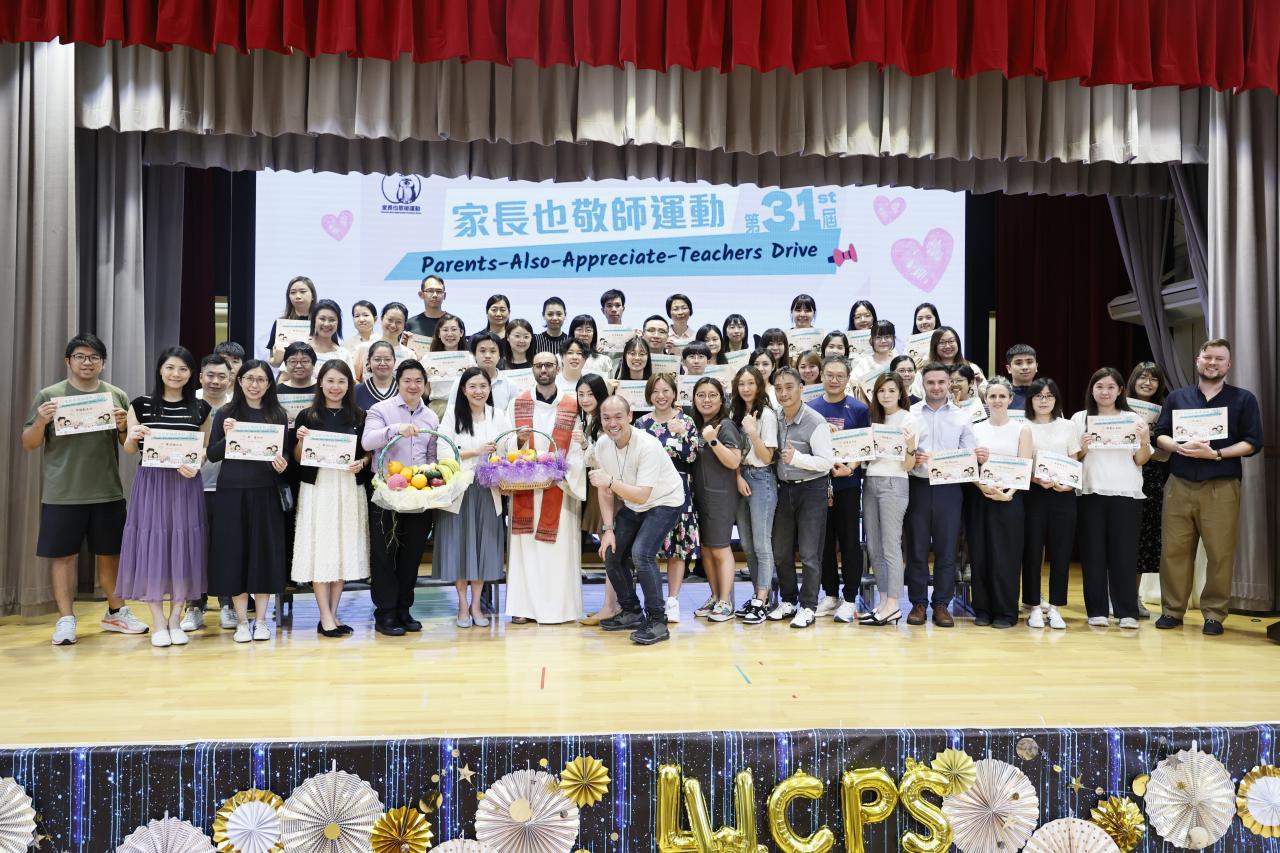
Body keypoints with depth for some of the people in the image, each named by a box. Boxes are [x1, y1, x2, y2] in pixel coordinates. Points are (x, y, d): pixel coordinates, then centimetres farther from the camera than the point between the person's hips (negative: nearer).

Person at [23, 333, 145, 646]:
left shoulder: (117, 396, 6)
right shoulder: (48, 396, 1)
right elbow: (29, 444, 3)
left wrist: (124, 427, -12)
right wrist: (40, 422, -16)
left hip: (107, 493, 2)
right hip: (62, 495, -2)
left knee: (110, 553, 11)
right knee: (64, 555, 3)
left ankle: (116, 612, 25)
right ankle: (66, 619, 12)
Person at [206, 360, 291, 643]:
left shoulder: (278, 415, 6)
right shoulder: (225, 414, 5)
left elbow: (285, 454, 7)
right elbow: (212, 455, 3)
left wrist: (282, 466, -14)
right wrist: (227, 438, -14)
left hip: (266, 492, 0)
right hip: (231, 492, 0)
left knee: (264, 552, 3)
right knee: (233, 552, 3)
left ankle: (261, 619, 15)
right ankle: (241, 620, 14)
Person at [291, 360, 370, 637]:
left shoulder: (359, 416, 7)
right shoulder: (307, 416, 3)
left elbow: (369, 453, 12)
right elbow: (298, 460, 5)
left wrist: (362, 462, -9)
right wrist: (301, 440, -13)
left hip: (349, 488, 2)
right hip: (317, 488, -2)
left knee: (344, 548, 6)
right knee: (320, 549, -3)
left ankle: (333, 614, 16)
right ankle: (325, 617, 4)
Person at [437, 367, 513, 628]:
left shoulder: (498, 415, 6)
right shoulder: (452, 416, -1)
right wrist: (476, 452, -14)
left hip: (488, 489, 2)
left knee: (483, 544, 5)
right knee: (459, 544, 2)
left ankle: (476, 605, 17)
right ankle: (463, 605, 15)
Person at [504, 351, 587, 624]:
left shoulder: (573, 404, 3)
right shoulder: (518, 403, 9)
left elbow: (577, 447, -2)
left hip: (560, 486, -1)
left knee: (559, 546, 0)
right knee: (524, 544, 3)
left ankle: (557, 605, 8)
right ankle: (523, 605, 10)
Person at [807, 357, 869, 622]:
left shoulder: (859, 409, 0)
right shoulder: (810, 408, 6)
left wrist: (850, 468, -18)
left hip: (847, 484, -3)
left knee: (849, 541, 2)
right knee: (824, 541, 10)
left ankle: (850, 599, 11)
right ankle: (831, 595, 22)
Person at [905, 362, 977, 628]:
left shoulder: (961, 417, 9)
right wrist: (910, 459, -16)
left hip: (949, 489, 1)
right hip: (918, 486, -1)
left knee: (946, 549, 4)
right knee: (916, 548, 3)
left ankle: (941, 605, 15)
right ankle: (918, 603, 14)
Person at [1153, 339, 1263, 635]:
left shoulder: (1244, 399, 5)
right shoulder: (1177, 397, 12)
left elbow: (1252, 443, -1)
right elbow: (1160, 434, 8)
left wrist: (1215, 454, -15)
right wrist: (1180, 447, -13)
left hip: (1221, 487, -2)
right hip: (1179, 485, 2)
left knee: (1220, 553, -1)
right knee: (1174, 550, 3)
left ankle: (1214, 614, 10)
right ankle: (1172, 610, 11)